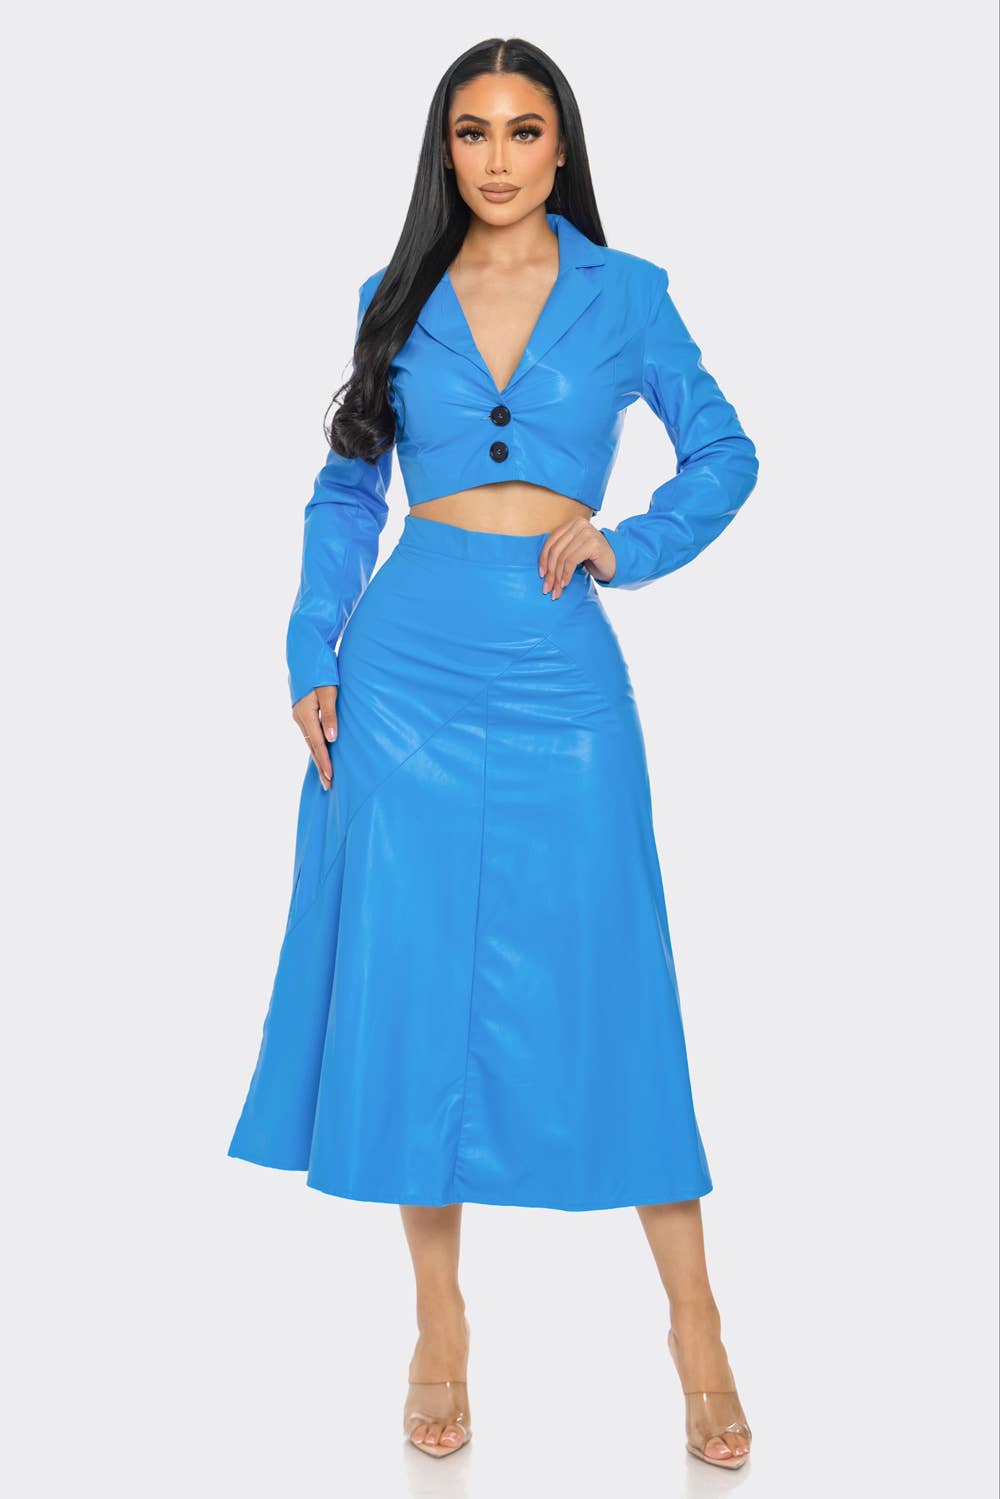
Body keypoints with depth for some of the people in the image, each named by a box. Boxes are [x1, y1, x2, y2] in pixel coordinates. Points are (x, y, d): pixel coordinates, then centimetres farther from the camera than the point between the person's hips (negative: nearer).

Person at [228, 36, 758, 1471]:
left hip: (559, 673, -1)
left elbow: (725, 455, 12)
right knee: (413, 982, 2)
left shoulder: (626, 294, 6)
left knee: (601, 984, -1)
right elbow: (346, 493, 12)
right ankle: (441, 1326, 16)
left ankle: (694, 1321, 12)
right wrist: (313, 662, 3)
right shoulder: (398, 299, 10)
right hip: (410, 669, 2)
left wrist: (628, 546, -4)